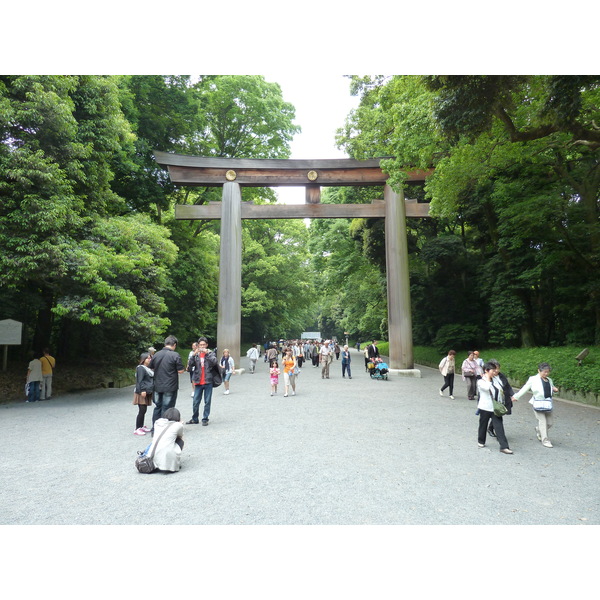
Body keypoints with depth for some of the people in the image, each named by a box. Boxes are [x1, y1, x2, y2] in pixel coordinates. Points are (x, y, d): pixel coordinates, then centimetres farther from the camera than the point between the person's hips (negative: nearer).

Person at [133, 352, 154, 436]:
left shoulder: (148, 368, 17)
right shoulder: (140, 368, -11)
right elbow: (140, 381, -17)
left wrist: (151, 391, 24)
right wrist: (142, 390, -22)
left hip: (147, 393, 9)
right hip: (142, 393, -9)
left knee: (144, 411, 13)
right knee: (142, 411, -8)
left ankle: (141, 427, 23)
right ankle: (137, 429, -1)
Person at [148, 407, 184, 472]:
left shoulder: (157, 422, 17)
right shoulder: (178, 425, 6)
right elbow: (180, 437, 26)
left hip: (153, 458, 5)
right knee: (180, 441, 21)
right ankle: (176, 464, 12)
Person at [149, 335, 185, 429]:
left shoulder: (156, 354, 3)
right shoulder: (175, 355, -14)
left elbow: (151, 368, 14)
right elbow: (180, 370, -12)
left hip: (157, 386, 5)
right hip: (170, 387, -5)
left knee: (157, 407, 17)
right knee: (167, 408, 3)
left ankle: (155, 429, 24)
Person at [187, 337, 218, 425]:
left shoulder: (211, 354, 2)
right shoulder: (196, 355, 7)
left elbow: (215, 362, -16)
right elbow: (190, 365, -5)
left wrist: (207, 353, -21)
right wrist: (194, 354, -17)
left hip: (208, 381, -2)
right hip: (198, 382, 2)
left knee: (207, 401, 4)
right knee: (195, 402, 8)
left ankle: (205, 419, 15)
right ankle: (194, 419, 23)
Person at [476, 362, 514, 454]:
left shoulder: (495, 380, 7)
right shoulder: (480, 381, -11)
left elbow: (499, 393, 16)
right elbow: (487, 388, -32)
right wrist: (487, 378, -18)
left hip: (496, 408, 4)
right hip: (485, 408, -4)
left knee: (499, 427, -3)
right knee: (483, 425, 11)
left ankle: (504, 447, -4)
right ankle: (481, 441, 32)